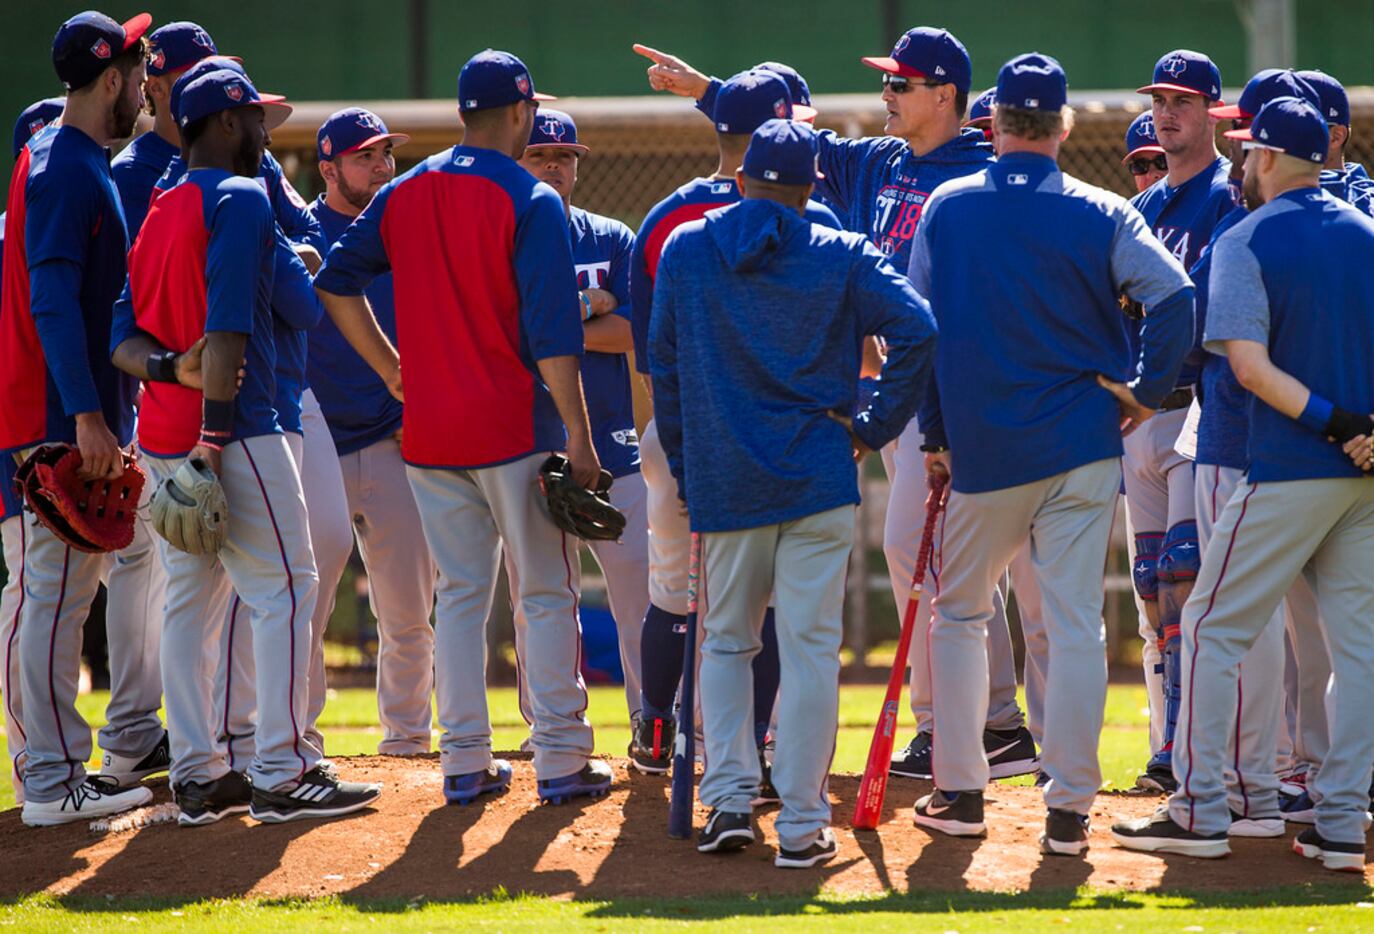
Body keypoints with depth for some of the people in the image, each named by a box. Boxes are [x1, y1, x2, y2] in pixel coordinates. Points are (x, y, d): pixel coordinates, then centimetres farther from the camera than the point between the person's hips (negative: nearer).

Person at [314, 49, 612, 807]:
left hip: (429, 432, 5)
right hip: (516, 428, -5)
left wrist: (392, 370, 12)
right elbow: (552, 331, -16)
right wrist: (577, 433, -14)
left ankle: (464, 761, 11)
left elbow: (336, 282, 8)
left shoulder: (404, 194, 6)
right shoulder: (531, 202, -11)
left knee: (460, 594, 12)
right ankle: (560, 760, 2)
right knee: (548, 593, 3)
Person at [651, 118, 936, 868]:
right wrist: (877, 425, -3)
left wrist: (685, 472, 18)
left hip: (723, 484, 2)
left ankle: (728, 798, 2)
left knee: (726, 641, 16)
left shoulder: (684, 250, 6)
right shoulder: (841, 257, 0)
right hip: (818, 481, -1)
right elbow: (916, 329, -12)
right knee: (809, 648, 0)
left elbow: (663, 365, 10)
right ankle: (801, 823, -2)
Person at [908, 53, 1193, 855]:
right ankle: (1070, 809, -1)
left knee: (959, 614, 16)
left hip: (981, 451, 1)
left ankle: (961, 792, 15)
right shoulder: (1100, 214, -3)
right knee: (1076, 624, 1)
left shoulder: (947, 208, 1)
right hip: (1083, 444, -1)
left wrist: (935, 434, 11)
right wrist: (1148, 390, -3)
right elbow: (1177, 296, -15)